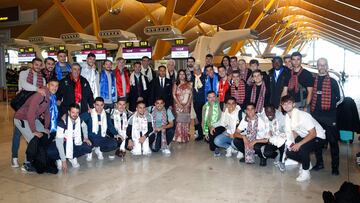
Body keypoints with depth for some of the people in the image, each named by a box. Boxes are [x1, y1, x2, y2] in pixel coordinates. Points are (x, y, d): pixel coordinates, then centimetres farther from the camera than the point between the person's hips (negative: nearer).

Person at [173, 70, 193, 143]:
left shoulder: (189, 84, 10)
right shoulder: (176, 84, 8)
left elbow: (191, 95, 4)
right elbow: (174, 95, -1)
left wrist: (188, 104, -9)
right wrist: (179, 104, -11)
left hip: (187, 105, 2)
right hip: (178, 105, -1)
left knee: (186, 121, 1)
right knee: (179, 120, -8)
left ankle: (186, 137, 9)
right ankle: (179, 137, -4)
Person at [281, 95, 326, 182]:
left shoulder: (302, 115, -28)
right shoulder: (287, 117, -5)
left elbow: (313, 134, -27)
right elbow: (294, 132, 6)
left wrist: (299, 144, -33)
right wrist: (292, 143, -13)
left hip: (317, 137, -7)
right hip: (304, 137, 8)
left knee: (302, 148, -34)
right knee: (289, 152, -7)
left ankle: (306, 172, -12)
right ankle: (306, 162, 21)